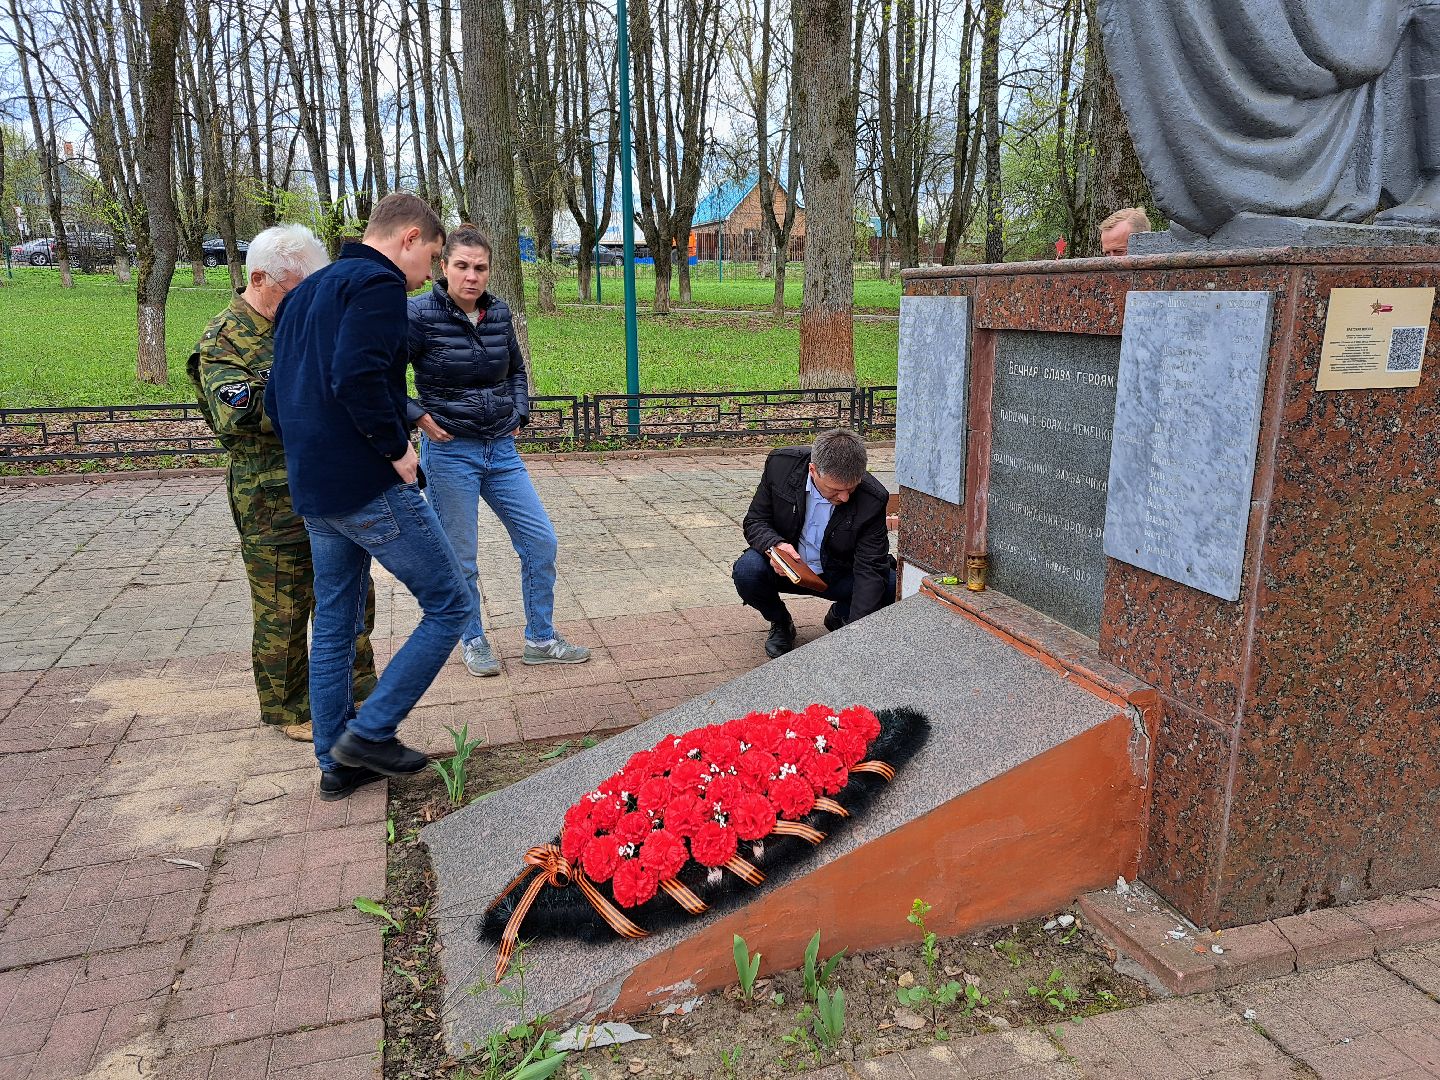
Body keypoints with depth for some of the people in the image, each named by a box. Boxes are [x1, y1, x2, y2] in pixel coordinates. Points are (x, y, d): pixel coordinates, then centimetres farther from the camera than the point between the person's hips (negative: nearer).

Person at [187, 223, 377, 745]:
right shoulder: (224, 343, -11)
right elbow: (237, 413, -28)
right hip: (274, 505, -7)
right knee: (284, 609, 6)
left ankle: (354, 688, 32)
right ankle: (290, 709, 23)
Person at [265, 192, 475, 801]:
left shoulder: (306, 293, 19)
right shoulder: (378, 283, -10)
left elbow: (275, 398, 18)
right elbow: (358, 377, -26)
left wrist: (310, 457, 18)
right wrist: (397, 449, -16)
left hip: (311, 493, 10)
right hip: (371, 489, -9)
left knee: (333, 626, 16)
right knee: (450, 606, 2)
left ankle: (337, 762, 25)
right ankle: (370, 731, 3)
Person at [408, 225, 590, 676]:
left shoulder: (498, 312, 3)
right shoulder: (421, 314, -12)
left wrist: (518, 414, 8)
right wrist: (420, 418, -12)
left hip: (501, 450, 5)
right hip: (450, 452, -5)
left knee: (541, 542, 5)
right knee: (461, 559, 5)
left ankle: (540, 639, 20)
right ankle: (473, 642, 27)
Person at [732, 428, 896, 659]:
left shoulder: (873, 499, -24)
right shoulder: (781, 464, -20)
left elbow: (870, 570, -23)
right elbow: (754, 521, -8)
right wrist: (774, 545, -32)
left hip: (838, 575, 0)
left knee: (894, 586, -25)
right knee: (746, 571, -30)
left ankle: (839, 616, 8)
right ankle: (780, 623, 3)